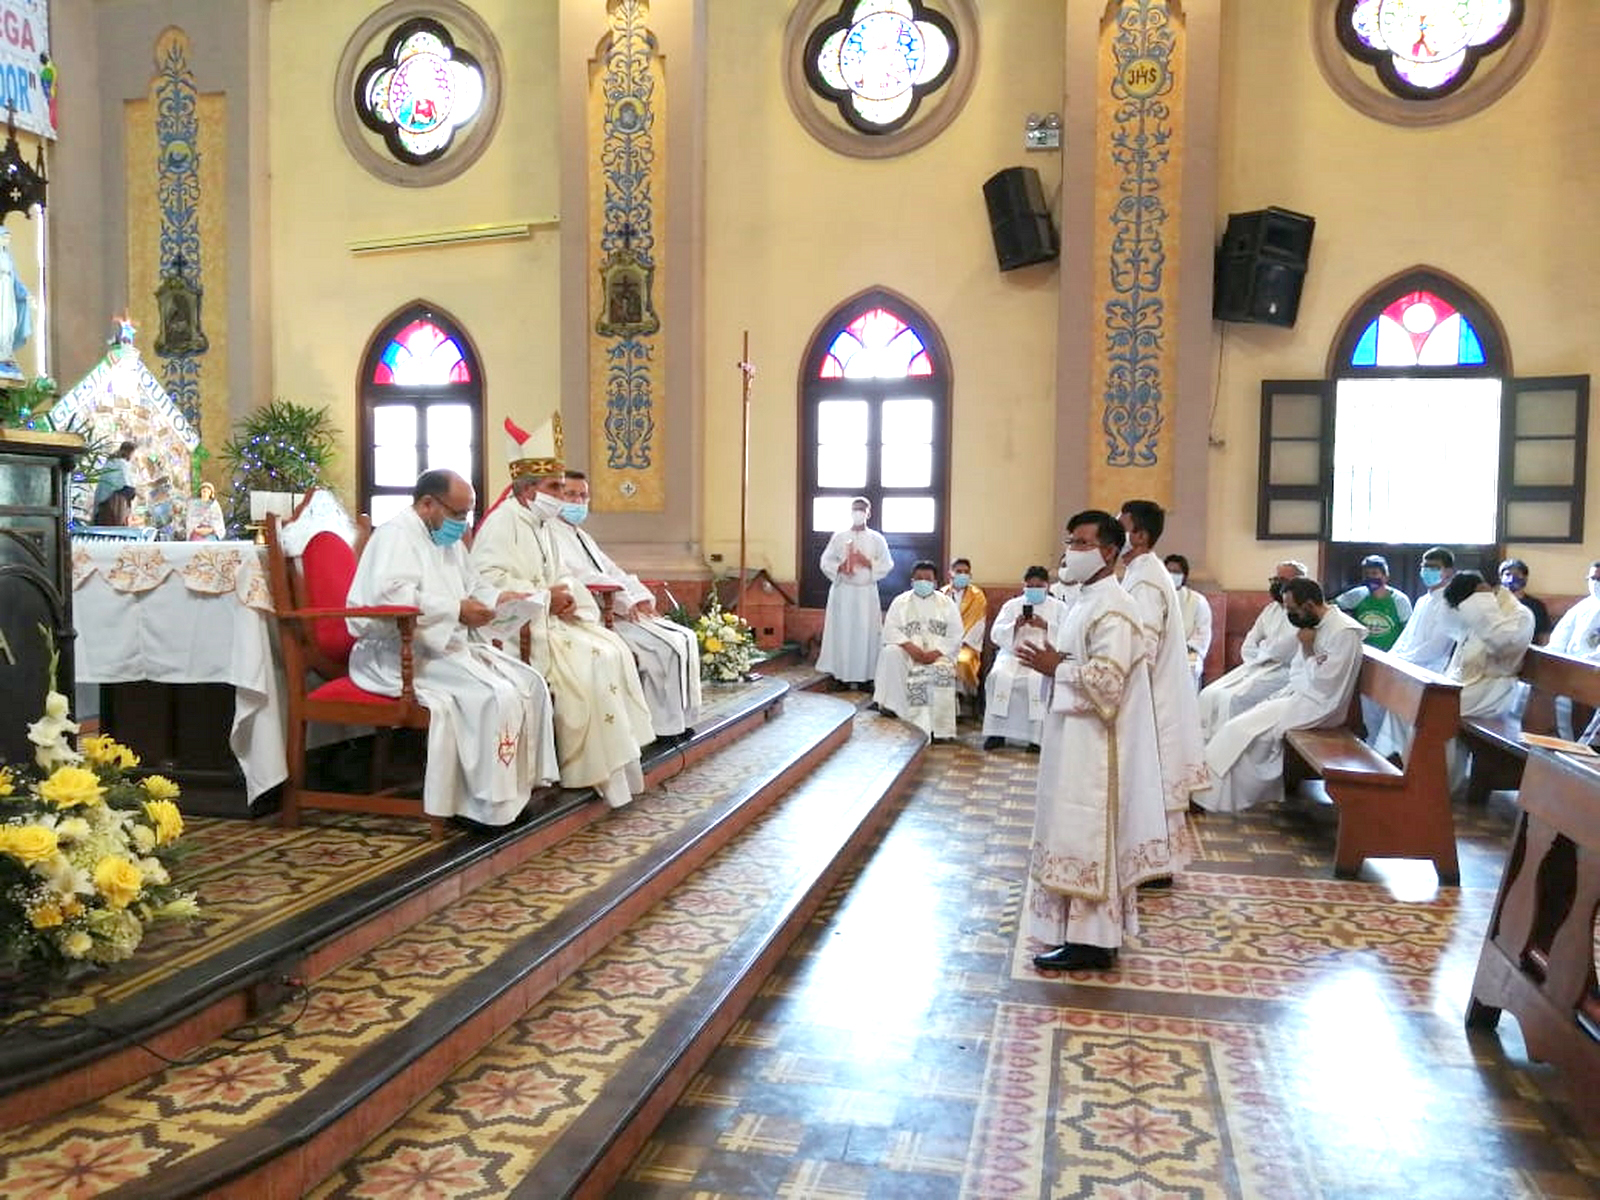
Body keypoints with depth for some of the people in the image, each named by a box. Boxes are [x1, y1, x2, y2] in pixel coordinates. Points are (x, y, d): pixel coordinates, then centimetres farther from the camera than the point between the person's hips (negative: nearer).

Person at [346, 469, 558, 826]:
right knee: (495, 695, -27)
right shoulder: (397, 533, -10)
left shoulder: (447, 539, 19)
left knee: (529, 684, -4)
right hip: (402, 653, -10)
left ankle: (521, 782, -3)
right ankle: (491, 804, -19)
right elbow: (392, 595, -26)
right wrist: (456, 610, -25)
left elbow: (472, 584, 28)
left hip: (446, 646, 10)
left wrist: (499, 598, 6)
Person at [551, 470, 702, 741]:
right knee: (666, 646, -21)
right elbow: (573, 577, -17)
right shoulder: (551, 532, -4)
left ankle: (678, 717, -2)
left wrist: (641, 597, 2)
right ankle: (666, 724, -9)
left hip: (620, 608, 10)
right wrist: (624, 600, -19)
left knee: (686, 638, -2)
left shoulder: (582, 536, 26)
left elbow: (611, 571, 20)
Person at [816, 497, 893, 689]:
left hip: (866, 592, 0)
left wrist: (868, 563, -13)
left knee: (865, 633, -2)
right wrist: (839, 567, -14)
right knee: (842, 631, -2)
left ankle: (863, 676, 2)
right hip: (842, 591, 0)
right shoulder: (838, 536, 7)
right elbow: (825, 561, 4)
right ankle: (841, 674, 3)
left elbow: (887, 565, 3)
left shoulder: (877, 539, 7)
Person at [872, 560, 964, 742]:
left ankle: (939, 729, -31)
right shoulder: (901, 601, 10)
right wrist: (909, 646, -19)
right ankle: (891, 706, -30)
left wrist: (935, 653, -16)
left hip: (938, 654, -1)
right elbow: (890, 631, -1)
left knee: (941, 672, -34)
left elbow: (955, 637, 1)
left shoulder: (947, 603, 9)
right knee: (890, 653, -31)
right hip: (908, 652, 1)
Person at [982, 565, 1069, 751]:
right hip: (1014, 655, 2)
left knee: (1039, 680, -34)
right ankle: (996, 732, -22)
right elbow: (997, 634, 6)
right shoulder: (1011, 605, 18)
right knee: (998, 676, -28)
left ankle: (1037, 736, -27)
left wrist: (1045, 625, -15)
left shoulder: (1059, 607, 14)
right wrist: (1015, 626, -12)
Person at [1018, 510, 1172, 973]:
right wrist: (1049, 660, 4)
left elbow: (1107, 681, -25)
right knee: (1080, 837, 15)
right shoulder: (1088, 601, 13)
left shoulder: (1111, 609, -18)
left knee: (1086, 838, -3)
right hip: (1076, 740, 10)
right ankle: (1085, 930, 26)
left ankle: (1090, 942, 7)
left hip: (1094, 746, -10)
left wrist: (1056, 668, -17)